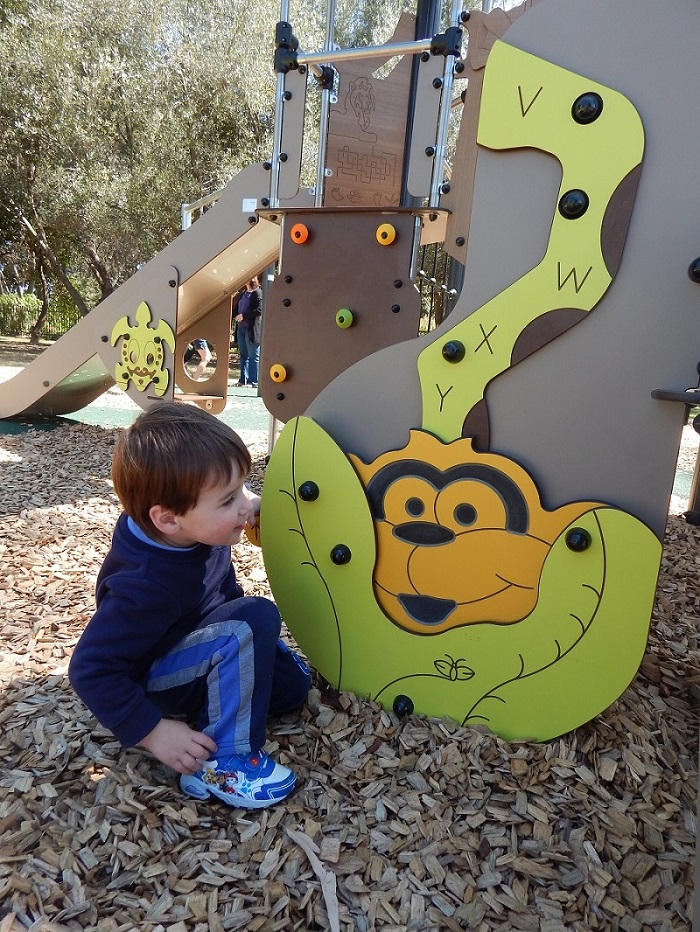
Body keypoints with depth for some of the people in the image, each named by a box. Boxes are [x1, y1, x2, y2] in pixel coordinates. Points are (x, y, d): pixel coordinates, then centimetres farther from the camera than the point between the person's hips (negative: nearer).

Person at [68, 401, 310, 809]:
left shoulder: (196, 531, -17)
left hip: (204, 633, 8)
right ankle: (221, 764, -21)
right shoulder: (145, 587, -37)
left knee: (293, 685, 6)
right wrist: (154, 732, -28)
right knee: (257, 618, -31)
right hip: (152, 680, -7)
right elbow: (91, 670, -30)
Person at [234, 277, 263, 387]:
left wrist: (244, 315, -16)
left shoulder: (257, 293, -7)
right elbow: (238, 309, 26)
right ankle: (243, 380, 17)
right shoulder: (244, 294, 18)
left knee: (253, 356, -3)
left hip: (252, 329, -8)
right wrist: (237, 316, 6)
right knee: (243, 355, 11)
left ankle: (254, 382, 1)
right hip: (241, 328, 8)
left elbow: (259, 310, -17)